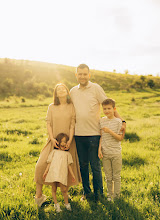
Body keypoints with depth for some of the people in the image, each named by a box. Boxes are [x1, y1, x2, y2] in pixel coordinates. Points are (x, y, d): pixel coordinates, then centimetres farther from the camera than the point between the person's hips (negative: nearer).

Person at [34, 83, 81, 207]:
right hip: (54, 141, 1)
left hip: (67, 141, -1)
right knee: (42, 165, -8)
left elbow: (72, 125, -4)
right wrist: (52, 138, -11)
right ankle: (39, 195, 6)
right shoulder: (52, 107, 5)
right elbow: (48, 124, 2)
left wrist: (70, 140, -14)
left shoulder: (72, 107, 1)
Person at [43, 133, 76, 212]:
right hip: (53, 173, 1)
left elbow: (69, 165, 17)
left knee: (64, 189, -6)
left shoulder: (67, 153, 19)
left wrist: (72, 175, 11)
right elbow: (49, 163, 13)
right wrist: (46, 171, 4)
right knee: (54, 189, 5)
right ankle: (56, 204, 19)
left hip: (62, 174, -1)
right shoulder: (54, 151, 18)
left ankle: (66, 203, 14)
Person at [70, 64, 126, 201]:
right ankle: (86, 191, 28)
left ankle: (98, 192, 20)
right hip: (78, 134, 4)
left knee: (95, 165, 3)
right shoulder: (73, 91, 10)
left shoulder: (96, 88, -2)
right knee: (83, 164, 12)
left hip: (93, 133, -4)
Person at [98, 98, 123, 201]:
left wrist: (110, 131, -22)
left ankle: (116, 196, 18)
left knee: (116, 176, 6)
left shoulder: (118, 121, -6)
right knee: (108, 177, 12)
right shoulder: (102, 121, 4)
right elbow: (101, 136, 7)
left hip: (116, 153, -3)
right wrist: (99, 148, -2)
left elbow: (120, 138, -10)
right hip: (105, 153, 3)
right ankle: (110, 195, 25)